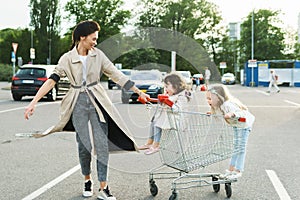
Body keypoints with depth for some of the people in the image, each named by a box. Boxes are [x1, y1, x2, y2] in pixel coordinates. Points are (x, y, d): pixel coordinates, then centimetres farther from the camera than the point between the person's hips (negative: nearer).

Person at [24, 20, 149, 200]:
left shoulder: (98, 55, 1)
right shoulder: (67, 59, -3)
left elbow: (117, 75, 3)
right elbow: (52, 80, -9)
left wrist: (139, 92, 3)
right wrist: (34, 102, -17)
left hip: (97, 102, 1)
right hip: (78, 104, -1)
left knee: (102, 144, -4)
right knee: (84, 145, 3)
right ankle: (87, 180, 26)